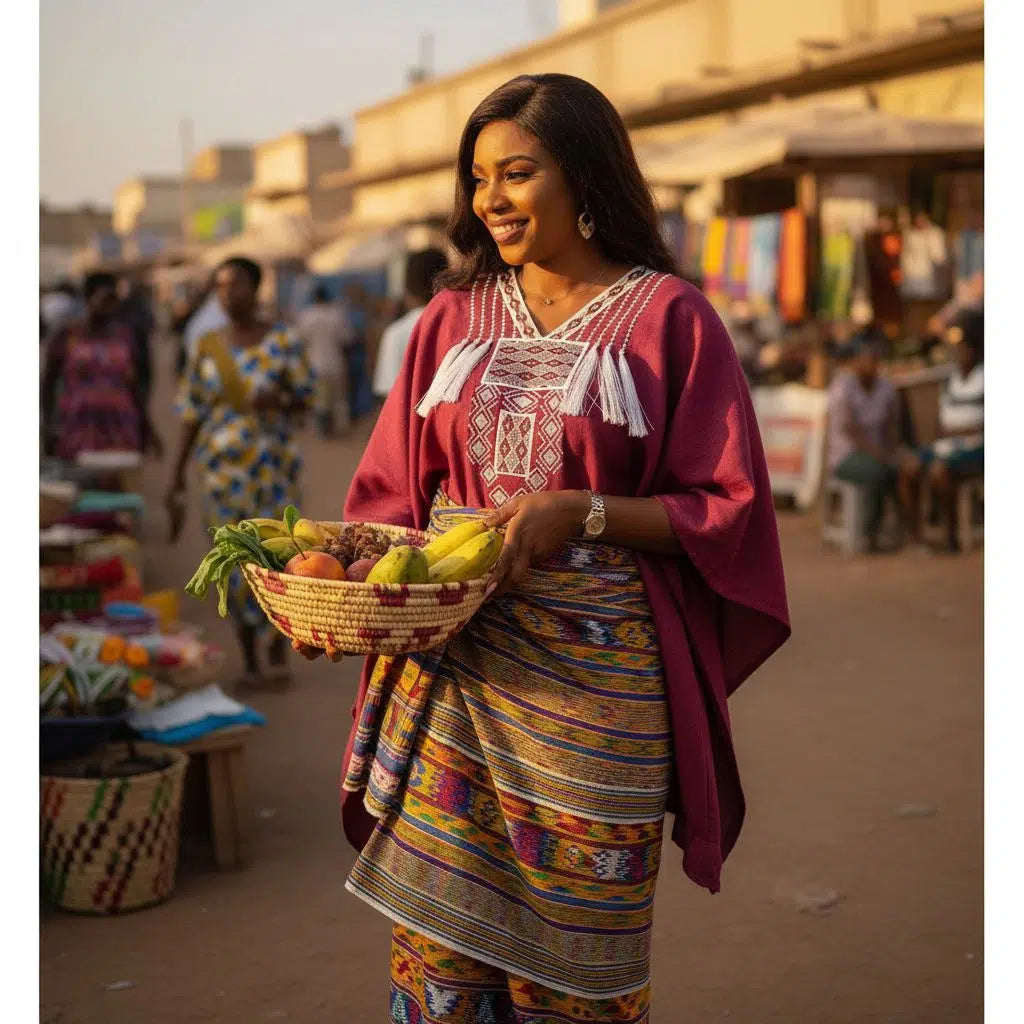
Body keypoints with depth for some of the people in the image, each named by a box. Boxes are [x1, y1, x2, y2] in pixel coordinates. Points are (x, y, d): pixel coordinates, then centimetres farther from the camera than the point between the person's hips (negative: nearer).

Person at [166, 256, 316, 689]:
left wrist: (279, 399, -21)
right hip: (223, 466, 2)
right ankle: (250, 661, 14)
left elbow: (306, 398, 3)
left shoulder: (283, 341, 0)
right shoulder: (207, 347, 6)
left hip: (275, 463, -2)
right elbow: (191, 414, 7)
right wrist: (177, 479, 5)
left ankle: (279, 644, 18)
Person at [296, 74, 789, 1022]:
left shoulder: (669, 318, -1)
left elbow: (726, 509, -3)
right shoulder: (454, 316, 11)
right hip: (444, 664, 4)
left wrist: (583, 513, -18)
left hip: (592, 676, -3)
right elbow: (393, 491, 11)